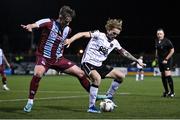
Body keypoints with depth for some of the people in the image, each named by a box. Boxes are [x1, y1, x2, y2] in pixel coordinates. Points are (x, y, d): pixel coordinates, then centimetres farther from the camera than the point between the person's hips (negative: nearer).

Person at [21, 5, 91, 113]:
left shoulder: (67, 30, 4)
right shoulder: (49, 23, -14)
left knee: (80, 73, 2)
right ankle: (30, 102, -19)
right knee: (38, 73, -35)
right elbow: (36, 25, -35)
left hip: (58, 59, 6)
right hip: (44, 57, -5)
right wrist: (29, 26, -56)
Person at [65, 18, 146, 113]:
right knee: (97, 78, -37)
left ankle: (109, 96, 20)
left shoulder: (114, 42, 7)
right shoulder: (98, 35, -11)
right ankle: (91, 107, -28)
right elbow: (82, 34, -20)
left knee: (121, 76, 5)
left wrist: (137, 60, 20)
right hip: (88, 62, -8)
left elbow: (124, 52, 20)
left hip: (99, 65, 8)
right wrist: (70, 40, -34)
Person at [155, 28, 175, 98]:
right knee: (163, 76, 9)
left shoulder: (167, 41, -14)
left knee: (167, 75, -16)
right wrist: (157, 57, 14)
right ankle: (166, 91, 19)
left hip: (167, 60, -7)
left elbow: (172, 51, -12)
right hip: (160, 61, 7)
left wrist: (166, 59, -15)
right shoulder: (156, 41, 7)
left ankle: (172, 92, -10)